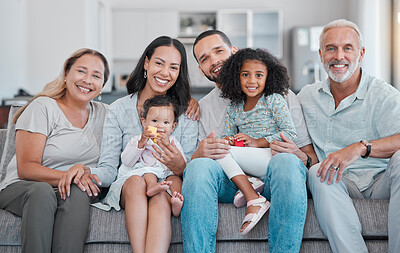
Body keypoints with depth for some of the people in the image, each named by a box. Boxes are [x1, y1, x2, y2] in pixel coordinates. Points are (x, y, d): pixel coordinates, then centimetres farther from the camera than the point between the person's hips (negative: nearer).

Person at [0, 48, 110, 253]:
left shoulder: (101, 113, 12)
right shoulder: (43, 107, -4)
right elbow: (26, 168, -11)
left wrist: (83, 172, -15)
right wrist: (64, 176, -27)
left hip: (76, 193, 3)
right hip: (21, 188, -3)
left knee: (78, 192, -33)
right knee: (42, 191, -38)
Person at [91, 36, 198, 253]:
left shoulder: (186, 113, 8)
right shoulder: (118, 110, 5)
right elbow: (109, 169, -3)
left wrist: (180, 168, -24)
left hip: (169, 187, 0)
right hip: (128, 189, 0)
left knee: (161, 195, -35)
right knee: (137, 181, -34)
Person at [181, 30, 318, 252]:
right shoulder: (202, 107, 18)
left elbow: (312, 156, 10)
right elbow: (189, 164, 12)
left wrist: (300, 157, -14)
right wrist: (199, 154, -12)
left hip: (270, 183, -1)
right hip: (228, 183, 1)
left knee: (286, 162, -35)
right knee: (199, 166, -30)